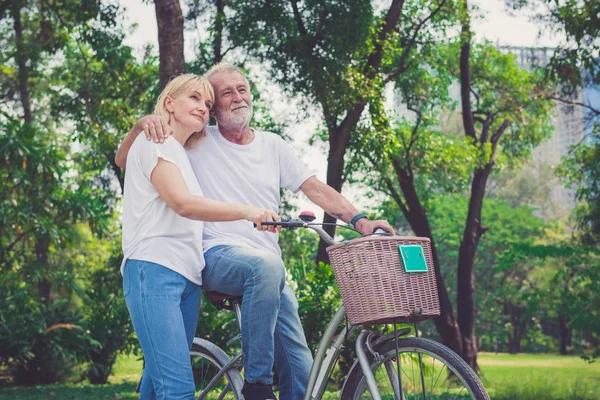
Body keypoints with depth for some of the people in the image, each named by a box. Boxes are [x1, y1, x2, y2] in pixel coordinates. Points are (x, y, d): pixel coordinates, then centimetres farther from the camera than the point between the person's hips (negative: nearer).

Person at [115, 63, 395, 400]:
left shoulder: (272, 145, 15)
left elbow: (316, 188, 9)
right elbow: (124, 160, 7)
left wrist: (360, 220, -6)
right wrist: (143, 123, -13)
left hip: (269, 266, 4)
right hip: (218, 255, -4)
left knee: (301, 368, -7)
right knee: (266, 264, -39)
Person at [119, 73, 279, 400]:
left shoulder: (183, 155, 27)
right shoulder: (154, 142, 0)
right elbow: (182, 203, -15)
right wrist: (245, 211, -25)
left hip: (188, 276, 9)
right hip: (155, 271, -9)